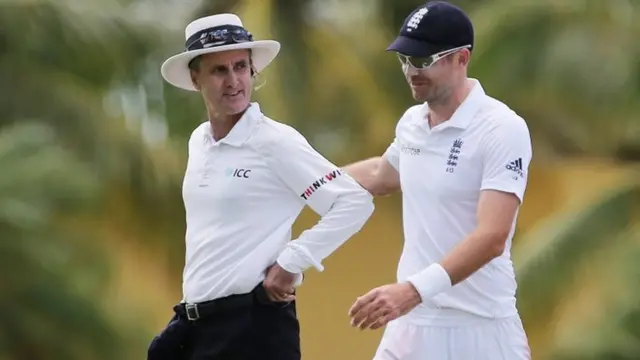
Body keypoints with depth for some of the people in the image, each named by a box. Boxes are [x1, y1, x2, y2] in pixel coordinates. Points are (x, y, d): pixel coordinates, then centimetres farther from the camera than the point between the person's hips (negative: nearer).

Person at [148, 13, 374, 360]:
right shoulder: (199, 141, 12)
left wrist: (291, 262, -16)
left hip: (253, 326, -8)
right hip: (196, 321, 8)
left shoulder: (276, 142, -11)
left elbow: (355, 202, -16)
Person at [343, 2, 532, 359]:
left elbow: (491, 237, -24)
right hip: (410, 322, 6)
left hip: (478, 329, -6)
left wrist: (413, 290, -35)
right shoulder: (411, 122, 8)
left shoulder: (503, 129, -14)